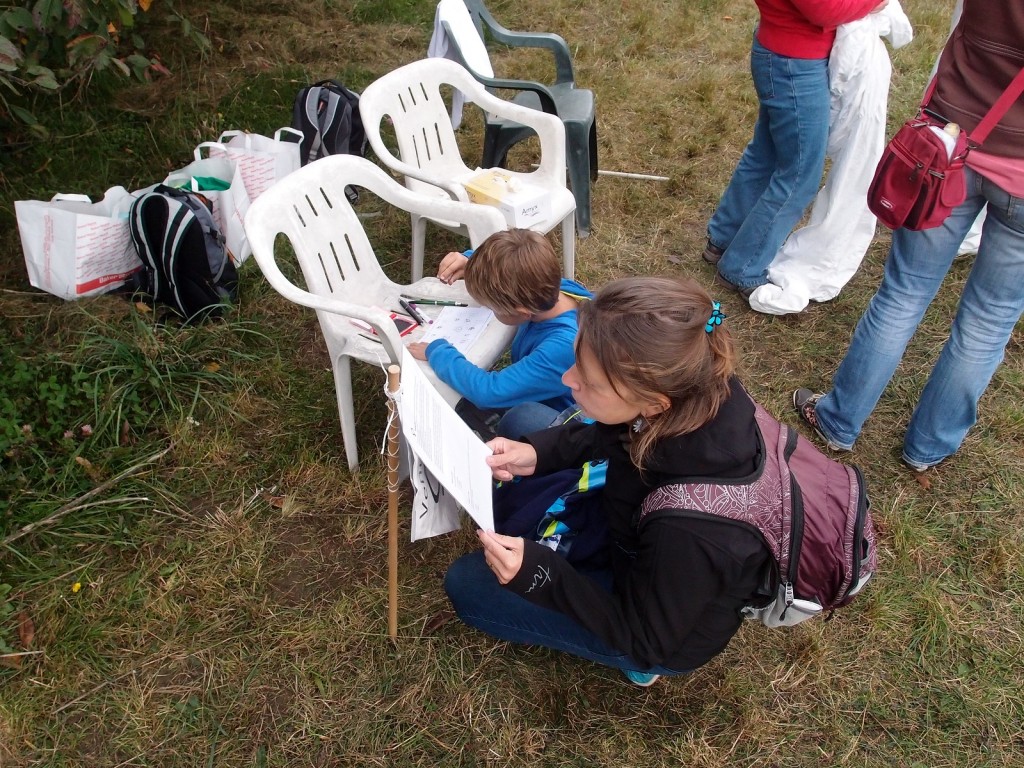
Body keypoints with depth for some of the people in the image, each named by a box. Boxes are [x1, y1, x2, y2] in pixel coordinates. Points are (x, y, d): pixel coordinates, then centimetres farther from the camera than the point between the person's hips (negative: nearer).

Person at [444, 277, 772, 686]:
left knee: (467, 585, -4)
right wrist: (537, 452, -16)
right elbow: (613, 436, -2)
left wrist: (537, 574, -33)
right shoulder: (695, 390, -28)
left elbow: (647, 641, -23)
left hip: (663, 628, -6)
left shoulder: (691, 533, -44)